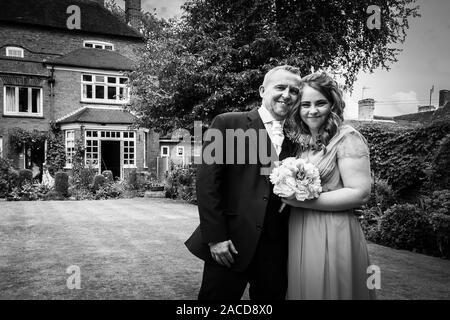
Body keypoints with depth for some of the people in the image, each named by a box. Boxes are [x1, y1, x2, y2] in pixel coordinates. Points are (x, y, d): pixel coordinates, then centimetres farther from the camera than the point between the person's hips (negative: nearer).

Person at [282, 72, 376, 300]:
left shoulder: (347, 138, -11)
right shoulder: (301, 140, 11)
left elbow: (360, 194, -18)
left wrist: (304, 201, -18)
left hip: (333, 235, -7)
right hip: (299, 234, 7)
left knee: (328, 291, 6)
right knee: (303, 290, 17)